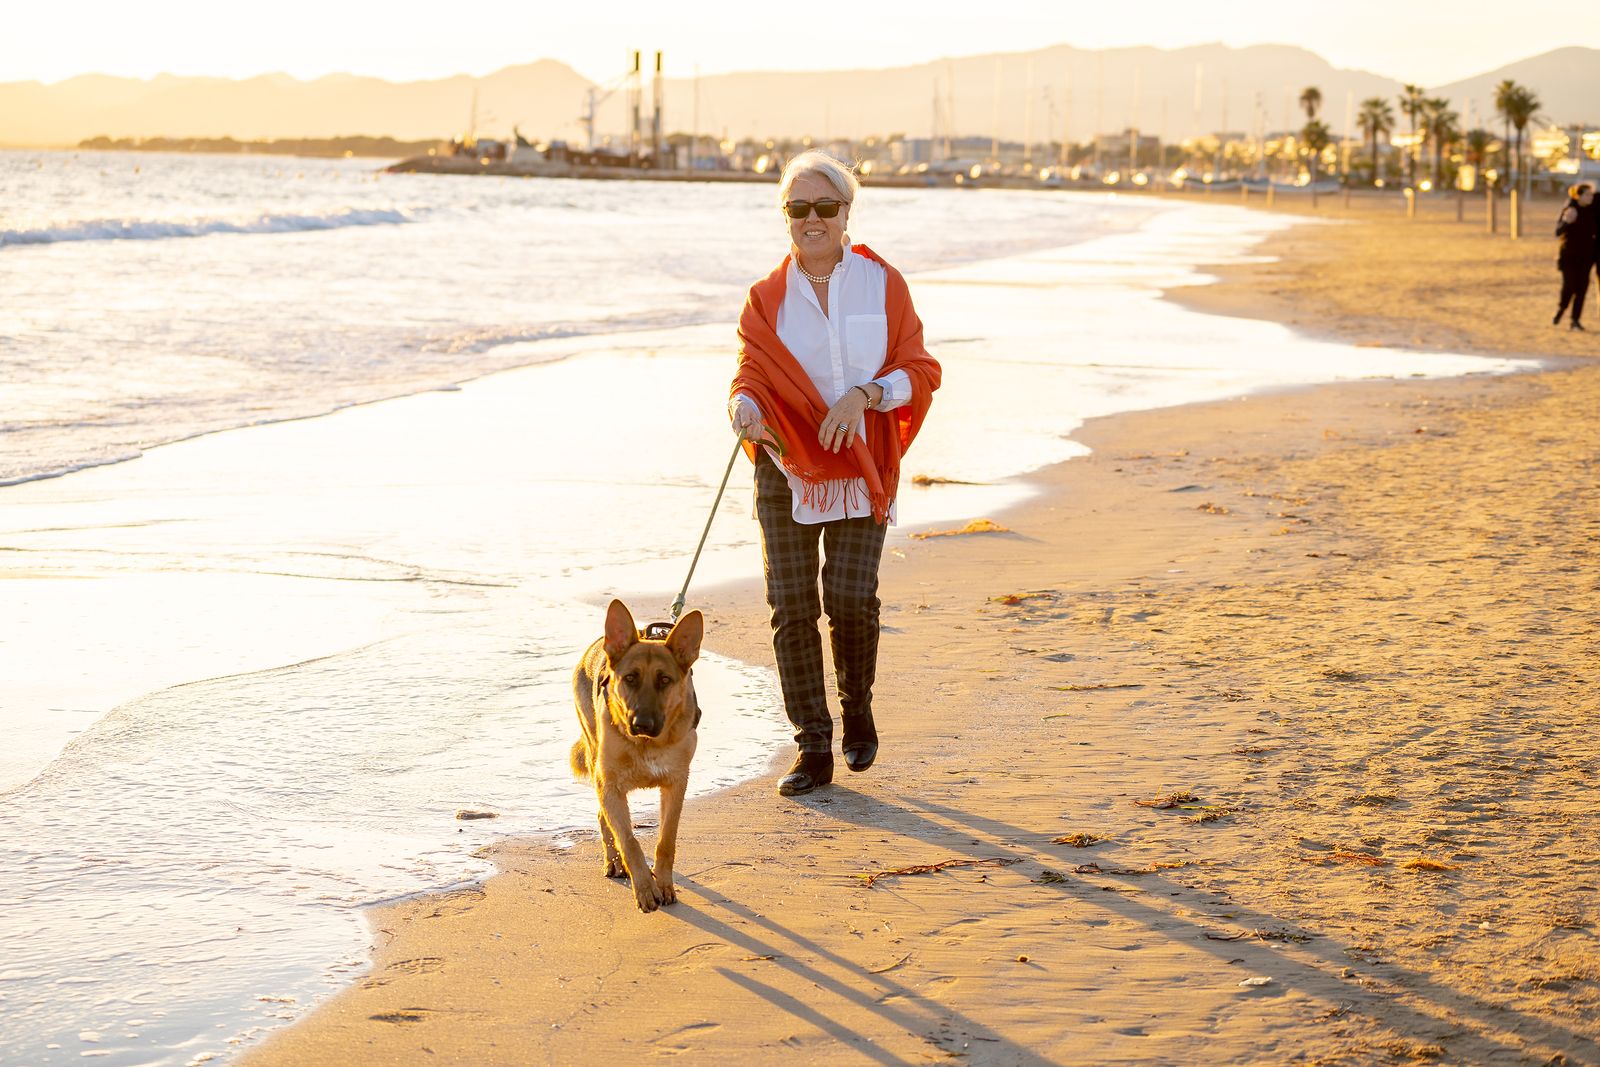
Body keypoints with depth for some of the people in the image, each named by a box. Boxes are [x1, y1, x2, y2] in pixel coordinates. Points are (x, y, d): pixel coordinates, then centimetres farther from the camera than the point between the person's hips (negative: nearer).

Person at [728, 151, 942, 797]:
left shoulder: (882, 284, 3)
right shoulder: (768, 298, 6)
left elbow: (921, 372, 1)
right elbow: (752, 374, -5)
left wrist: (865, 394, -17)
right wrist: (746, 406, -28)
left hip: (861, 468, -2)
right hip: (787, 466, 2)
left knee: (850, 595, -14)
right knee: (791, 604, -3)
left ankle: (857, 711, 15)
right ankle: (814, 750, 6)